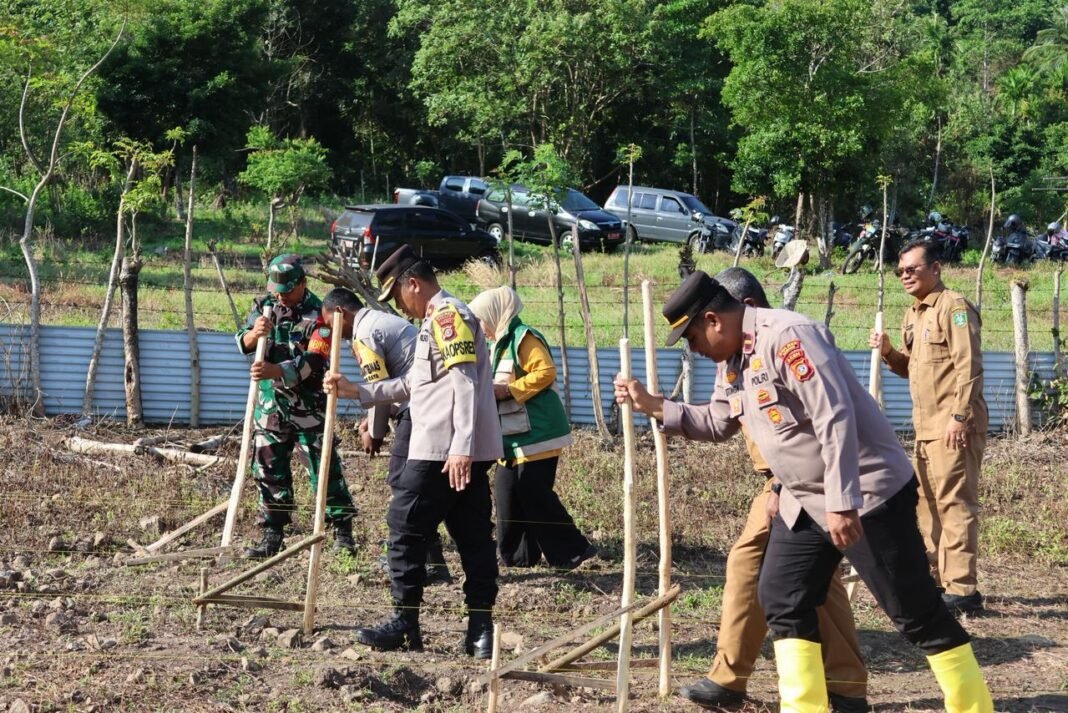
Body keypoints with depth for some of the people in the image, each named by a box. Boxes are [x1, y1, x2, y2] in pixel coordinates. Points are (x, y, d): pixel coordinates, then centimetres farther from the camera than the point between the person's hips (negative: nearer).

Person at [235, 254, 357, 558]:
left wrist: (276, 370, -34)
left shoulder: (317, 314, -11)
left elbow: (312, 363, -20)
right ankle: (272, 535, 16)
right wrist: (255, 333, -21)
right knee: (268, 468, 7)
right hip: (271, 402, 5)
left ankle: (342, 531, 6)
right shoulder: (264, 305, 6)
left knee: (323, 466, -3)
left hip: (307, 404, -5)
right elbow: (243, 344, 1)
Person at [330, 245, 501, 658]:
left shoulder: (447, 316, -10)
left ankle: (405, 624, 4)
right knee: (473, 535, 6)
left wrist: (461, 447, -25)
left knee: (406, 530, -1)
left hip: (442, 450, -10)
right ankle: (481, 629, 6)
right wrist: (361, 392, 28)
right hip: (467, 452, 10)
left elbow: (465, 383, -19)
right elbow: (414, 384, 31)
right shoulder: (438, 320, 23)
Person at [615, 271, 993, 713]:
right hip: (805, 501, 10)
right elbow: (718, 424, 22)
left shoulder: (786, 336, -22)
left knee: (915, 611, -5)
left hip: (868, 494, -10)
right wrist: (652, 405, 12)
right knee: (781, 600, 9)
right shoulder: (731, 361, 8)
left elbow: (835, 418, -28)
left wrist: (841, 503, -30)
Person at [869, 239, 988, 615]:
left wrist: (959, 416, -22)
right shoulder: (912, 315, 17)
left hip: (954, 425, -10)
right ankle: (935, 578, 25)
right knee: (928, 502, 15)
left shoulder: (954, 306, -11)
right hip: (926, 426, 10)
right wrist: (888, 352, 5)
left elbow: (969, 366, -17)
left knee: (955, 503, -10)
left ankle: (962, 589, -10)